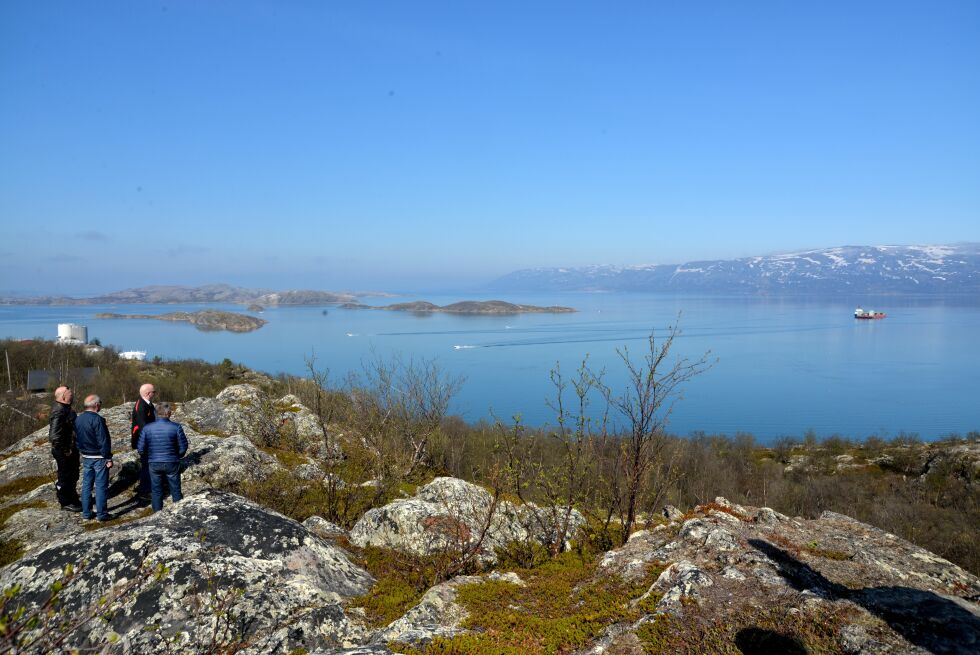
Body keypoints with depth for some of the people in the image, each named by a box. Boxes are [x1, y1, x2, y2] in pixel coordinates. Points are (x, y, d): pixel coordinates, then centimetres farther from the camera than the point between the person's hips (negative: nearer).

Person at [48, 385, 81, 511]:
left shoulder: (66, 408, 6)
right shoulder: (59, 412, -25)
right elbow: (54, 436, -30)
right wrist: (65, 451, -22)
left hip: (71, 450, 10)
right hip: (64, 453, -10)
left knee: (73, 476, 22)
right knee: (65, 477, 6)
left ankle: (72, 499, 37)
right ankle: (65, 502, 20)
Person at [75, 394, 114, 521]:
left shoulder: (78, 419, 5)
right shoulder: (97, 419, -20)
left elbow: (76, 438, 13)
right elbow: (103, 441, -20)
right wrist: (108, 458, -15)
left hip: (85, 457, 8)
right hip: (99, 457, -8)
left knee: (86, 484, 14)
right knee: (101, 486, -1)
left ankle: (86, 512, 20)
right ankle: (101, 514, 3)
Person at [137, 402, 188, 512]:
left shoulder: (146, 428, -7)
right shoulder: (176, 427, -13)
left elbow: (141, 449, -2)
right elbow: (183, 447, -7)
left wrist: (148, 458, 17)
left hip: (154, 464, 2)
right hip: (172, 463, -1)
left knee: (156, 491, 15)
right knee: (176, 490, 12)